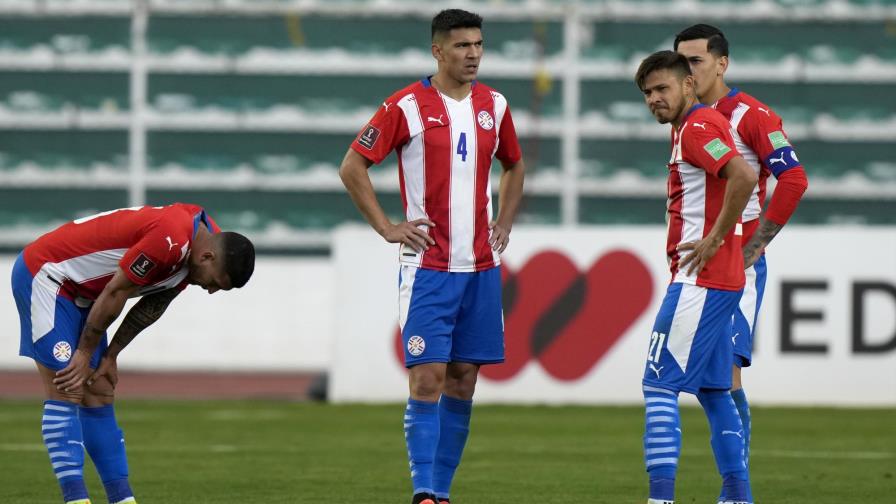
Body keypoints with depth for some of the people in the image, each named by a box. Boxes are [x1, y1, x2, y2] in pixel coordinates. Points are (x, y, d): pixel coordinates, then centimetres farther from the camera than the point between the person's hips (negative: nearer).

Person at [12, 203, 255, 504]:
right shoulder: (171, 239, -32)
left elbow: (151, 306, 9)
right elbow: (114, 294, -23)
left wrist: (110, 356, 7)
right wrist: (85, 354, -12)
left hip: (80, 293, 9)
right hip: (44, 273, -9)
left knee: (99, 398, 6)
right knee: (66, 395, -15)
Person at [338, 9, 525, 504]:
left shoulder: (494, 105, 8)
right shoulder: (407, 106, -7)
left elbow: (514, 165, 27)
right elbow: (352, 167, -2)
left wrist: (504, 224, 15)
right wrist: (386, 227, -6)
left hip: (481, 266, 5)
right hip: (427, 265, -5)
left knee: (463, 380, 6)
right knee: (428, 377, -11)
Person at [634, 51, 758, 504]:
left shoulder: (697, 126, -13)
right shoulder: (688, 129, 18)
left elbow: (744, 177, -28)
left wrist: (714, 239, -21)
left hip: (700, 280, -11)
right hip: (720, 280, 11)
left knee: (659, 383, -11)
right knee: (713, 391, 14)